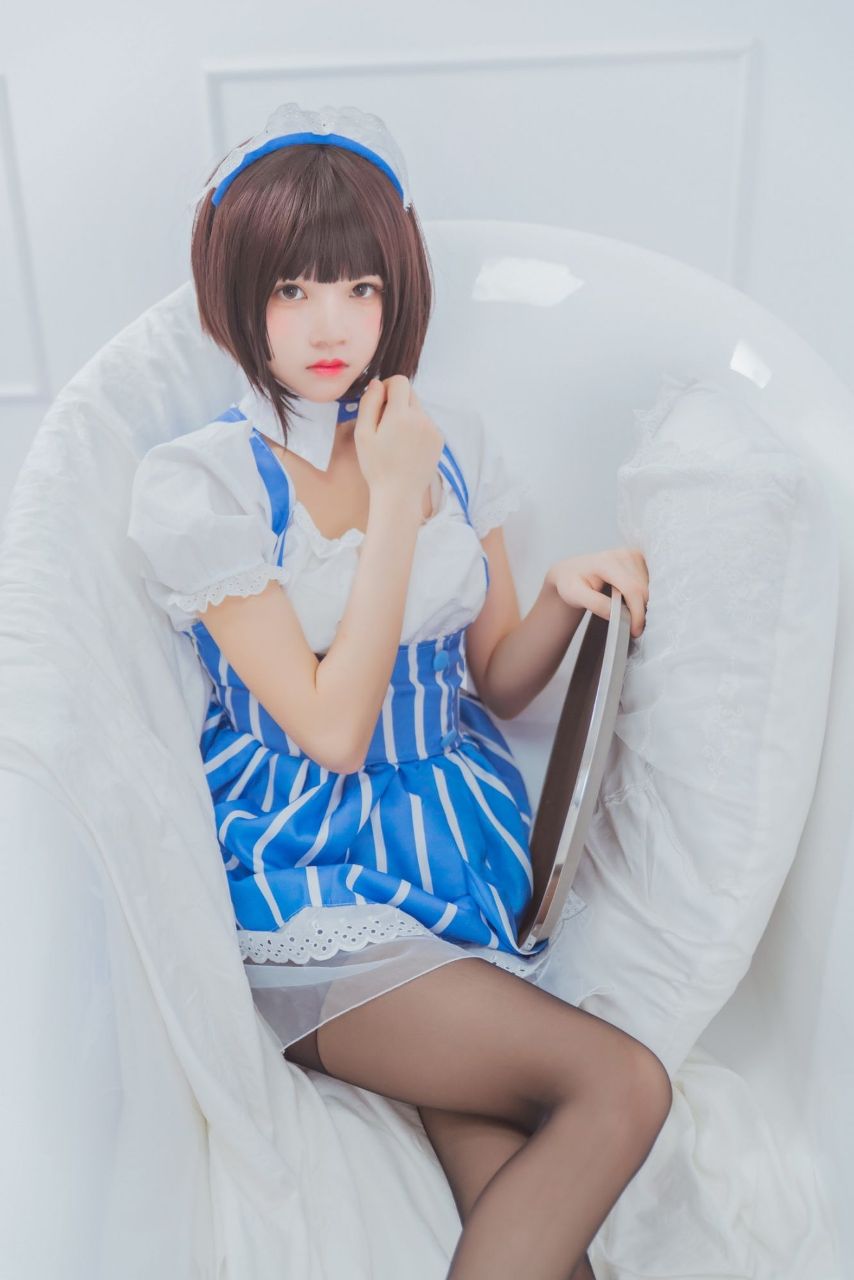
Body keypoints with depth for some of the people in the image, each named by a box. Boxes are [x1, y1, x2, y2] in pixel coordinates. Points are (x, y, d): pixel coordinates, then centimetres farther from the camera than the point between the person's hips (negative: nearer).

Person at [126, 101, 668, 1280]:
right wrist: (394, 505, -15)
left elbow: (500, 683, 8)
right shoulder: (196, 485, -10)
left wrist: (565, 596, -12)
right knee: (623, 1086, -18)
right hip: (316, 888, -4)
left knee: (496, 1166, -16)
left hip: (465, 847, 4)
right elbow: (332, 728, -15)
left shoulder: (450, 441, 4)